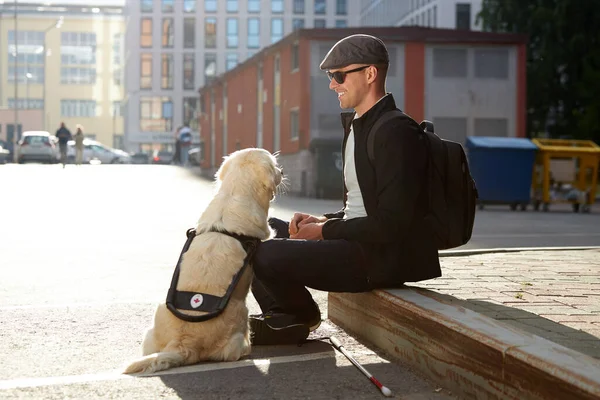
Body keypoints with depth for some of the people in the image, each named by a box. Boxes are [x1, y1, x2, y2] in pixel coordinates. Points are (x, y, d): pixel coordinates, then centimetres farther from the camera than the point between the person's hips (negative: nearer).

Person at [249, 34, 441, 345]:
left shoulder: (396, 134, -18)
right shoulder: (358, 125, 15)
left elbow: (391, 224, -23)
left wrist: (324, 231, -15)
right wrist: (322, 220, 4)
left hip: (382, 257, -10)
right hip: (355, 240, 10)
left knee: (265, 255, -23)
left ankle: (303, 316, 6)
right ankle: (281, 315, 11)